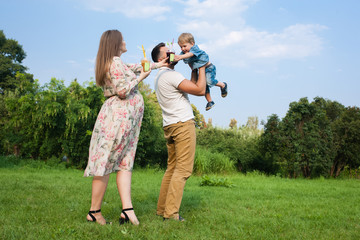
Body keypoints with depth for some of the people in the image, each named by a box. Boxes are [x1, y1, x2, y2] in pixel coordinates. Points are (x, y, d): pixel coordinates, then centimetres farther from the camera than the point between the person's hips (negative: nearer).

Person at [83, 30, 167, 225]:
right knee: (105, 164, -5)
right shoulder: (115, 62, -9)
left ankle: (127, 210, -2)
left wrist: (154, 65, 44)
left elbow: (132, 68, 36)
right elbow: (123, 90, -16)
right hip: (119, 115, -10)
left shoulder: (118, 64, 20)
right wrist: (139, 77, -3)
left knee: (125, 164, 2)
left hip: (126, 119, 10)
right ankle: (94, 211, 1)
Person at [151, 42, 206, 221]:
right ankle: (171, 213, -10)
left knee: (171, 168, 13)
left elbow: (191, 87, 24)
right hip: (183, 124, -10)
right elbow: (200, 90, -12)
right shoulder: (171, 75, -11)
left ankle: (161, 209, 14)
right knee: (183, 169, -9)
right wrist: (202, 67, 0)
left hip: (169, 126, 10)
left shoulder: (160, 77, 20)